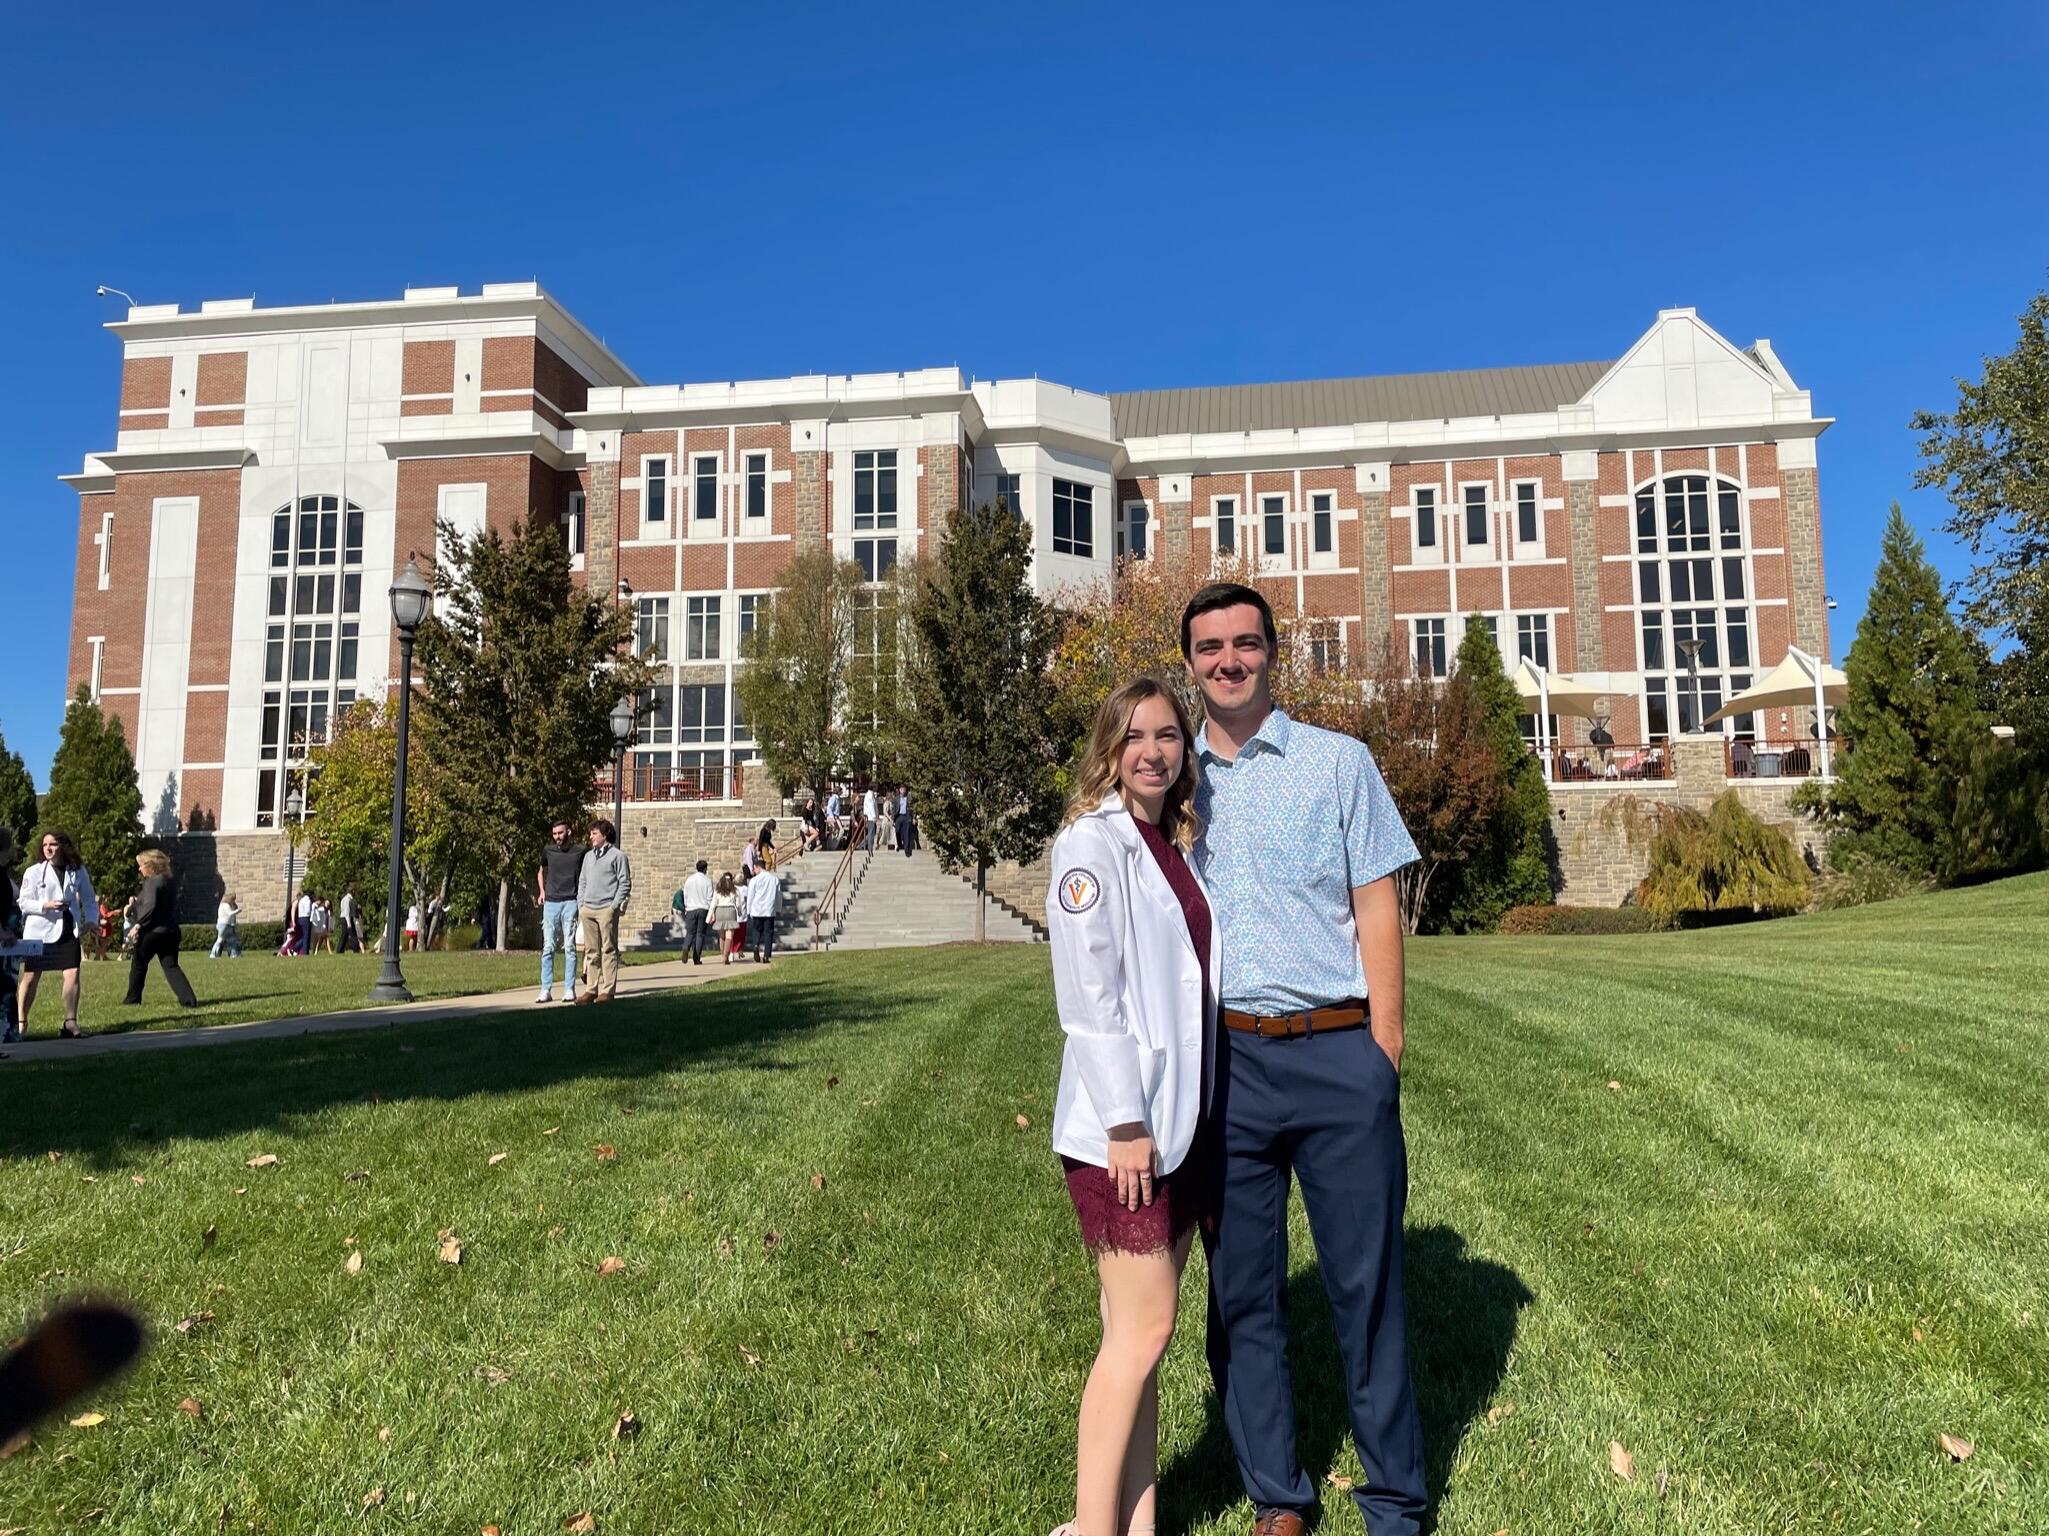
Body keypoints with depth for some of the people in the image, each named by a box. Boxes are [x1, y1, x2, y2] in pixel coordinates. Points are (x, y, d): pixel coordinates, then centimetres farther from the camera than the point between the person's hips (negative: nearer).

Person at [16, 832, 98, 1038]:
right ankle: (20, 1022, 19)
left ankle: (70, 1021, -4)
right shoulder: (34, 871, 0)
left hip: (68, 930, 1)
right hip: (39, 931, -1)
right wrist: (45, 905, -18)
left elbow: (89, 898, 14)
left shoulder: (78, 871, 7)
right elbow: (24, 902, -1)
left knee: (72, 973, -9)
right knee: (31, 977, 6)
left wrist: (90, 920, 0)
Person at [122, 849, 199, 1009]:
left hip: (152, 931, -7)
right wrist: (138, 901, 19)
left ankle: (133, 998, 27)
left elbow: (150, 906, -23)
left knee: (138, 965, 14)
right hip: (171, 931, 7)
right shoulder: (170, 882, 13)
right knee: (171, 966, 4)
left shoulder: (152, 882, -13)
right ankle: (188, 999, -11)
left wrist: (139, 924, -18)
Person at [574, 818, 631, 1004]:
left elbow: (625, 883, -2)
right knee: (592, 951, 7)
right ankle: (592, 989, 11)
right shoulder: (588, 856, 20)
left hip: (607, 909, -6)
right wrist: (580, 904, 11)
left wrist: (615, 906, -9)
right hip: (587, 910, 6)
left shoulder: (617, 855, 1)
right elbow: (582, 882, 23)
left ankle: (607, 990, -2)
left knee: (608, 950, -3)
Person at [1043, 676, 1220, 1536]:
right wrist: (1124, 1120, -18)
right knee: (1142, 1331, -2)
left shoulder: (1176, 847, 12)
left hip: (1184, 1119, 7)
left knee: (1142, 1332, 13)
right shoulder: (1091, 843, -10)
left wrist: (1190, 1110, 13)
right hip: (1120, 1126, -7)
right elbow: (1085, 995, -16)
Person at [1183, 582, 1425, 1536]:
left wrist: (1383, 1045, -5)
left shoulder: (1337, 761, 6)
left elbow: (1377, 906, 3)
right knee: (1240, 1290, 9)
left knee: (1366, 1281, 5)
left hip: (1337, 1053, -2)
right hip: (1223, 1059, 2)